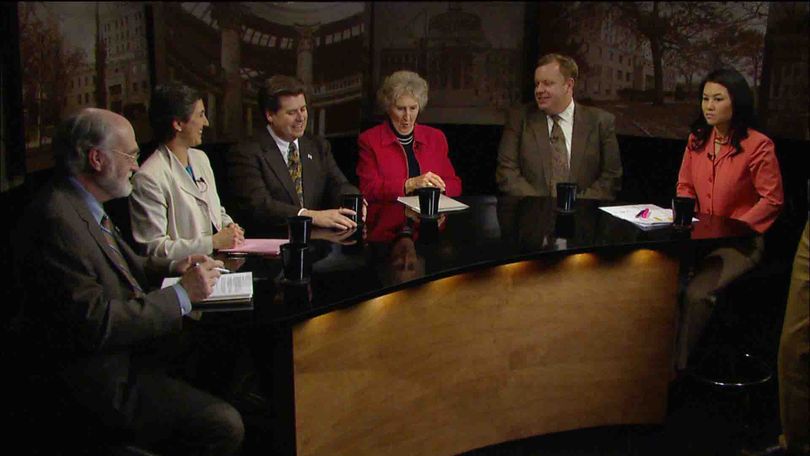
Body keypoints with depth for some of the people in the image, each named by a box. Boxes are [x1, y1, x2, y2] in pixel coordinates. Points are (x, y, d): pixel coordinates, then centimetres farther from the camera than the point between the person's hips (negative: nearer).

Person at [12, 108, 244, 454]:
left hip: (124, 351, 10)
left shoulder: (81, 206, 7)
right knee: (223, 425, -17)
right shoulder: (57, 219, -24)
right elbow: (95, 322, -27)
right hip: (98, 378, -10)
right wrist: (181, 295, -19)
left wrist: (172, 267, 6)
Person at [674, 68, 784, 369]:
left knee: (696, 293, -28)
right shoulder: (697, 140, 9)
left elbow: (772, 200, -8)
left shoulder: (758, 145, -9)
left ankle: (677, 367, -12)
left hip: (739, 242, -5)